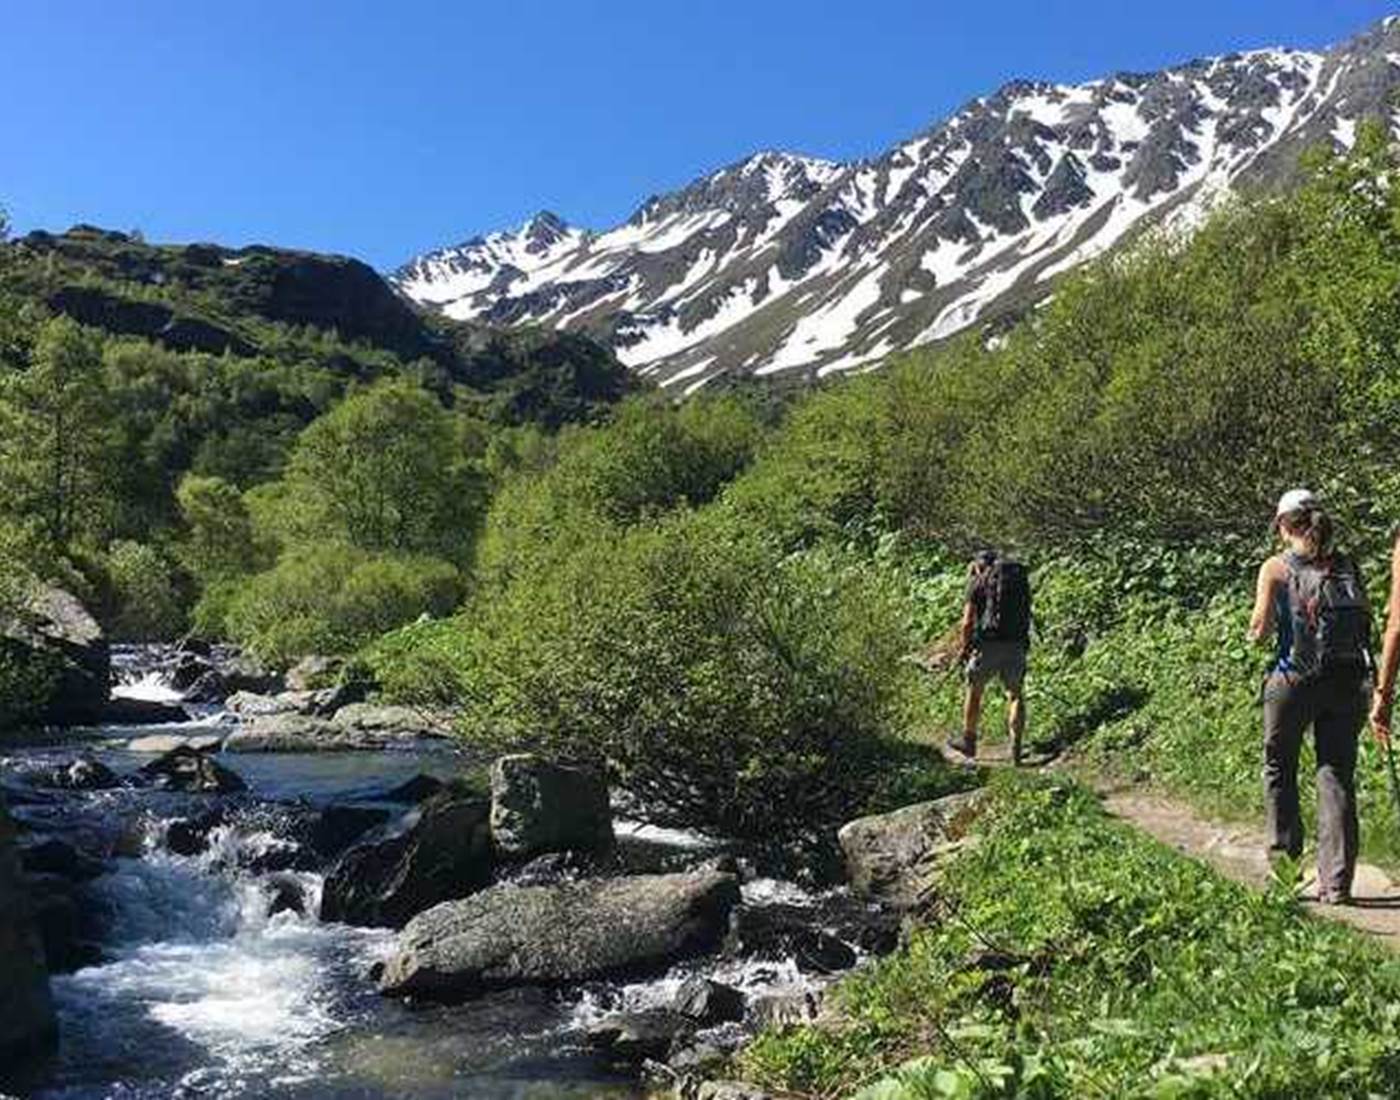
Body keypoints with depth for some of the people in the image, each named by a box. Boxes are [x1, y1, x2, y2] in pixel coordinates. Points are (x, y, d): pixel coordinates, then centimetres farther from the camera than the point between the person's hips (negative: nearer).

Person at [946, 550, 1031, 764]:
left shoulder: (978, 581, 3)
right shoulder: (1021, 578, 16)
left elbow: (968, 622, -3)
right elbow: (1026, 617, 19)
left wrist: (964, 649, 10)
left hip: (988, 644, -3)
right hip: (1016, 646, 3)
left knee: (975, 690, 15)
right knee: (1016, 695, 14)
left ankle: (968, 740, 26)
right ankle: (1016, 748, 5)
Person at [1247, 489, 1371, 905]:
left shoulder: (1276, 568, -1)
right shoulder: (1346, 565, 8)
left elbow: (1260, 631, -6)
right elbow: (1366, 618, 4)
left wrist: (1257, 626, 15)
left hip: (1295, 679, -3)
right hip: (1348, 679, 3)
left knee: (1279, 769, 15)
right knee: (1337, 775, 7)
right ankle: (1336, 882, 5)